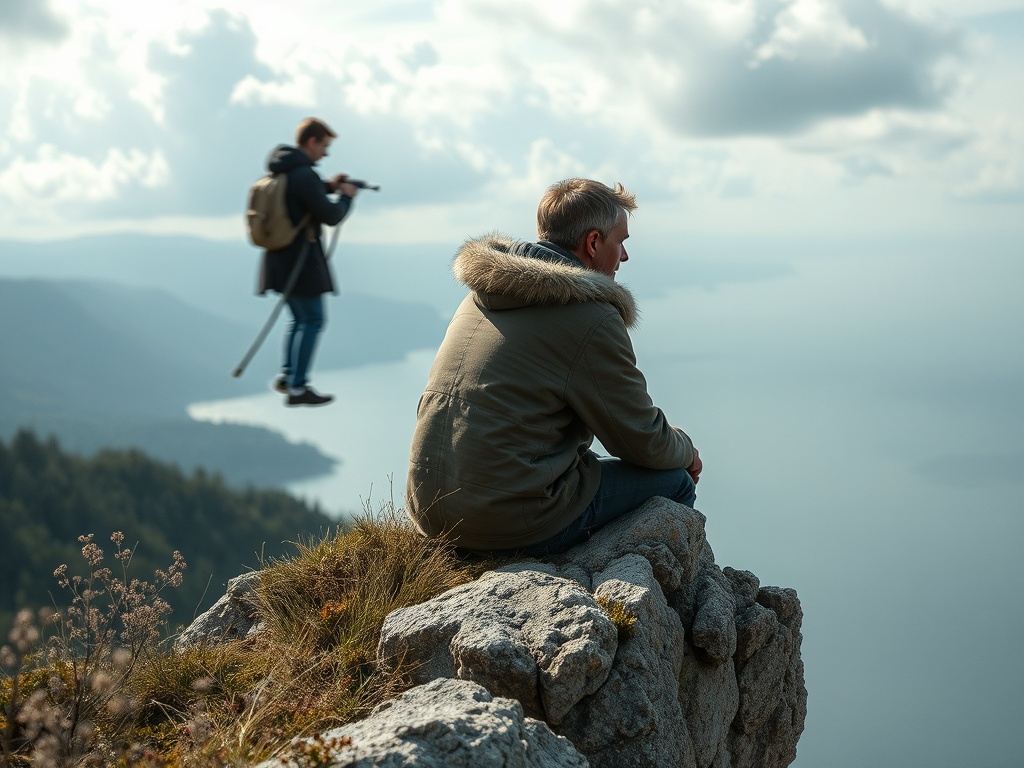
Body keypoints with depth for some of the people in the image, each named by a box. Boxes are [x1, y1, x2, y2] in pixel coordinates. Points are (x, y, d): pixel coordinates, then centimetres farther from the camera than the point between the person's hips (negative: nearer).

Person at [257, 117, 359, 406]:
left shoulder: (280, 171, 8)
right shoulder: (304, 175, -21)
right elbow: (330, 216, -18)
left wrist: (328, 186, 15)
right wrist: (346, 197, 1)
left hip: (280, 258, 9)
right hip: (301, 260, -9)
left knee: (300, 318, 21)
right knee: (312, 320, -1)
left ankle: (287, 375, 25)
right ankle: (298, 387, 0)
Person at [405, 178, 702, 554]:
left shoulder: (483, 292, 13)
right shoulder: (589, 316, -12)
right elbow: (644, 444, -5)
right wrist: (687, 450, 18)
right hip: (512, 520, -8)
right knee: (675, 483, 8)